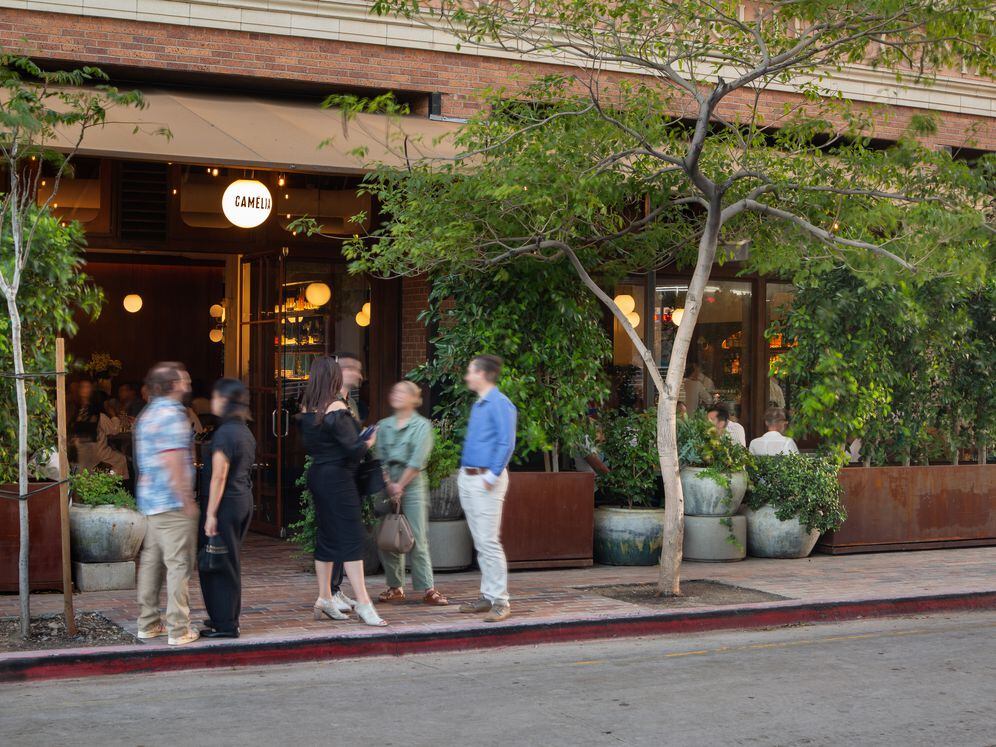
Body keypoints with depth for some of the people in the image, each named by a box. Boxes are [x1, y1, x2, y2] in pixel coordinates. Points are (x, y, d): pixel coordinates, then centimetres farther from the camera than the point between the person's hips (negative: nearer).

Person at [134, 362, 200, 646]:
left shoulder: (147, 414, 15)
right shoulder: (172, 416, -15)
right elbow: (173, 464, -21)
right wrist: (188, 501, -17)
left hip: (150, 499, 10)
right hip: (172, 503, -10)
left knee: (151, 560, 14)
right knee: (179, 564, -6)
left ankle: (148, 623, 21)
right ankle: (179, 630, -5)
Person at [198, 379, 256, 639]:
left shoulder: (224, 433, -15)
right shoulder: (246, 432, 12)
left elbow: (219, 476, -19)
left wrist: (210, 514, -19)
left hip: (225, 503, -9)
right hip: (244, 500, 9)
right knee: (230, 561, 17)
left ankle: (225, 624, 1)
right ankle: (227, 616, 26)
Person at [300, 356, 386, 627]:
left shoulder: (307, 409, 7)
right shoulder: (336, 409, -16)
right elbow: (353, 448, -18)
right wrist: (369, 442, 1)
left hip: (317, 474, 8)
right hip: (337, 478, -8)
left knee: (326, 537, 15)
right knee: (351, 538, -7)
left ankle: (324, 598, 19)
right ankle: (363, 603, -10)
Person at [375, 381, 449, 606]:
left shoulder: (422, 425, 1)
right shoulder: (384, 426, 13)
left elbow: (417, 461, -7)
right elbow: (379, 458, 5)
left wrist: (400, 485, -11)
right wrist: (388, 484, -8)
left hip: (412, 484, -4)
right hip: (388, 484, 4)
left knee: (418, 539, -7)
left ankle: (427, 589, -6)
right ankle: (395, 587, 11)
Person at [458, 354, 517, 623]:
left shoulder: (500, 404, -12)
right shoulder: (477, 404, 17)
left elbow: (506, 444, -18)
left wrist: (492, 476, -20)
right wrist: (464, 473, 16)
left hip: (486, 480, -9)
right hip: (467, 479, 9)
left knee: (489, 541, -11)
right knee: (479, 542, 11)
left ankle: (500, 601, -8)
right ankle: (488, 595, 16)